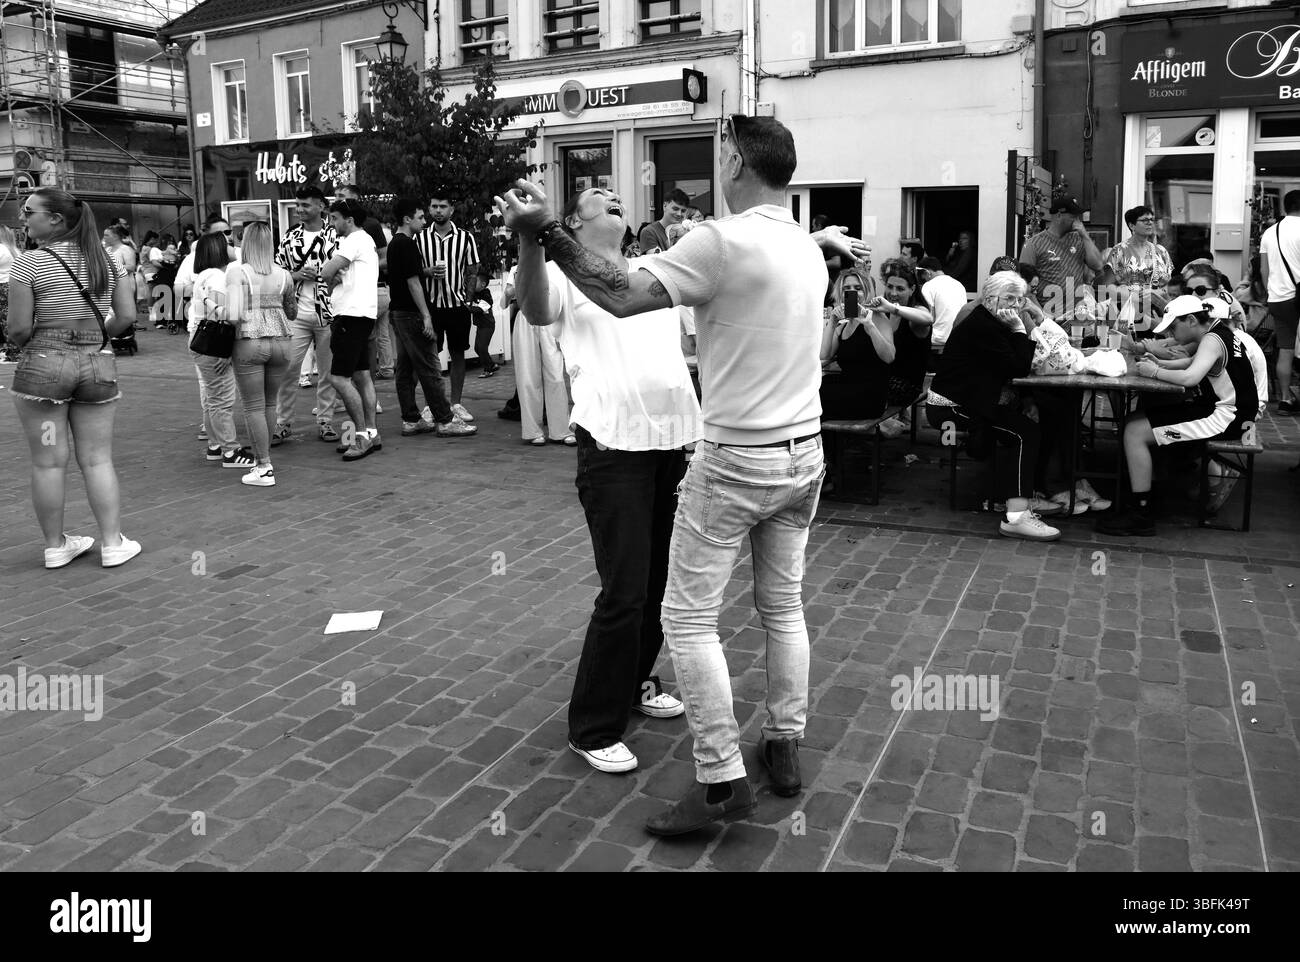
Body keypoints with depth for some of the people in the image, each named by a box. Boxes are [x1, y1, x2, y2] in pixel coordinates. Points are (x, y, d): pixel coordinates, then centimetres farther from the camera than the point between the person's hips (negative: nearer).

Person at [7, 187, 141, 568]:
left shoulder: (29, 262, -9)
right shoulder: (106, 260, 5)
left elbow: (19, 328, -10)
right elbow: (127, 315, 4)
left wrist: (34, 344, 10)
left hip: (42, 365, -4)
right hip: (99, 365, 4)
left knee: (48, 462, 7)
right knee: (97, 459, 10)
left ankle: (55, 545, 17)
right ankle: (112, 543, 12)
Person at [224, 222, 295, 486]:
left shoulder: (236, 271, -7)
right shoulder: (283, 275, 4)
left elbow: (233, 315, -16)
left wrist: (230, 316, 6)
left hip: (249, 343, -4)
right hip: (281, 340, 4)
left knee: (254, 407, 3)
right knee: (270, 403, 16)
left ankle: (264, 468, 4)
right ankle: (263, 459, 25)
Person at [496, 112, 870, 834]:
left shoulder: (724, 241, -17)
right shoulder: (809, 249, 8)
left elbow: (624, 298, -22)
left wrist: (546, 233, -20)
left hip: (737, 459, -8)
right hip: (804, 452, 8)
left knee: (690, 618, 1)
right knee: (785, 607, 18)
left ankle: (723, 780, 5)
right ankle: (787, 747, 29)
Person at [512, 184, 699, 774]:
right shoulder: (566, 274, 1)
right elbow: (535, 310, -22)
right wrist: (530, 238, -39)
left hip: (676, 441, 6)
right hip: (614, 445, -6)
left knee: (660, 581, 15)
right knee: (624, 592, -6)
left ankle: (633, 682, 37)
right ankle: (593, 728, 9)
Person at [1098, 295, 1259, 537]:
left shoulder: (1212, 340, -18)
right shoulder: (1218, 331, 12)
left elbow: (1190, 378, -34)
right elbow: (1195, 362, 27)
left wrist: (1156, 372, -19)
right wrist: (1162, 363, 10)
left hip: (1225, 417, -10)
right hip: (1218, 407, 10)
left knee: (1134, 433, -16)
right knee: (1137, 419, 14)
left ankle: (1141, 516, -15)